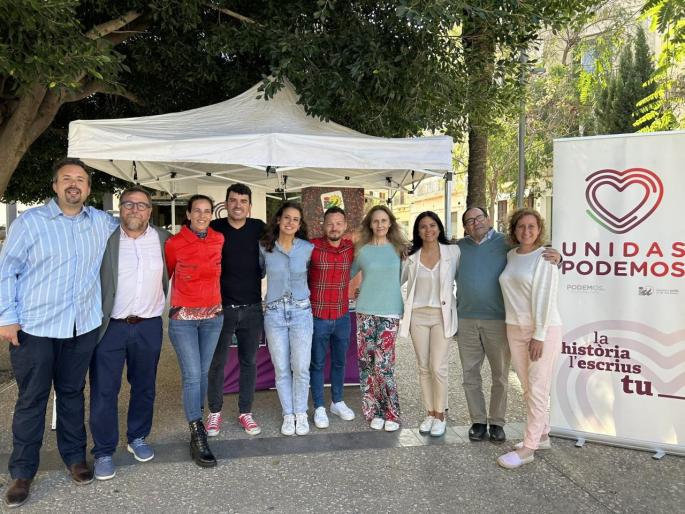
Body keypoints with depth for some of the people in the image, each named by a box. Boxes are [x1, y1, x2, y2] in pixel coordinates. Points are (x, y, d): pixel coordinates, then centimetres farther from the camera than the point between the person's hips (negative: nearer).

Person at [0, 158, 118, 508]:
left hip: (83, 327, 3)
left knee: (72, 394, 15)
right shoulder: (30, 221, -3)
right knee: (31, 400, 6)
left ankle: (75, 456, 30)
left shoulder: (102, 223, 7)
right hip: (34, 327, -3)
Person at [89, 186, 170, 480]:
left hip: (149, 326, 2)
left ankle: (138, 438, 33)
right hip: (109, 325, -2)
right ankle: (104, 452, 18)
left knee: (144, 387, 14)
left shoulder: (163, 239, 3)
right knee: (104, 391, 3)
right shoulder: (104, 237, -4)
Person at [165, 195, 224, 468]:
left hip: (213, 314, 4)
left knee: (203, 373, 12)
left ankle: (196, 419, 32)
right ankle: (197, 438, 1)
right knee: (192, 375, -7)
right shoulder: (174, 243, -8)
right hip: (183, 316, -3)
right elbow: (165, 274, 5)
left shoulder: (219, 239, 2)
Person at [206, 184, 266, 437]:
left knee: (249, 362, 11)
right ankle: (214, 412, 26)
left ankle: (245, 412, 26)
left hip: (252, 308, 2)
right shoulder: (214, 228, -5)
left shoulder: (259, 228, 0)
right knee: (217, 362, 8)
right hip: (221, 307, -1)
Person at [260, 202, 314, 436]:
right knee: (281, 369, 7)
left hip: (301, 312, 0)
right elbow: (258, 272, 15)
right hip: (274, 313, 0)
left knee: (301, 368, 2)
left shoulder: (308, 249, -3)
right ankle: (288, 414, 24)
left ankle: (301, 413, 22)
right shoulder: (264, 247, -2)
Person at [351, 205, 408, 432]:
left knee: (383, 365, -7)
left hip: (390, 313, -1)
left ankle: (391, 413, 8)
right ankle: (374, 412, 16)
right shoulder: (363, 250, 5)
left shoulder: (398, 249, 6)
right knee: (367, 364, 3)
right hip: (365, 312, 1)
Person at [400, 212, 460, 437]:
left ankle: (440, 415, 13)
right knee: (424, 368, 9)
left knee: (438, 367, -4)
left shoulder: (453, 251, -1)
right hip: (417, 315, 2)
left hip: (442, 315, -2)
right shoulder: (411, 257, 4)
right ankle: (429, 413, 21)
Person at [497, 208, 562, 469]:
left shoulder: (545, 257, -9)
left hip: (543, 329, -6)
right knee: (527, 387, 14)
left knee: (537, 388, -1)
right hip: (515, 328, 7)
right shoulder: (510, 255, 9)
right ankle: (542, 435, 30)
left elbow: (545, 298, -14)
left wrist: (539, 335, -17)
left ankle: (528, 447, 7)